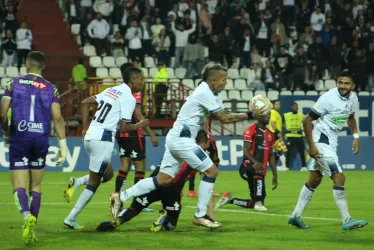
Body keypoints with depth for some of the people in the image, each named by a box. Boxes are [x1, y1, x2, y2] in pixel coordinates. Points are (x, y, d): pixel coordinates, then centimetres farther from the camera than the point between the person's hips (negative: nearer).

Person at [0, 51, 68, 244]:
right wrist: (63, 146, -3)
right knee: (36, 187, 14)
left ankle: (27, 215, -32)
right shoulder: (50, 88, 4)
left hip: (19, 138, -2)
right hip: (41, 139, 2)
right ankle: (31, 231, 13)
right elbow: (57, 118, -5)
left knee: (19, 187, -3)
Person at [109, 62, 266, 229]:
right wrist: (249, 116, -12)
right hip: (181, 139, -10)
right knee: (211, 171, -6)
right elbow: (224, 118, -16)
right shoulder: (205, 93, -14)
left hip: (175, 139, 10)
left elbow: (219, 116, 16)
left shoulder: (204, 92, 16)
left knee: (163, 180, 8)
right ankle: (200, 215, -2)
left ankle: (121, 197, 6)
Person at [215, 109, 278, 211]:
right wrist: (255, 162, -37)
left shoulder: (269, 134, 17)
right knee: (258, 171, -44)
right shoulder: (251, 130, -6)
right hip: (248, 167, -8)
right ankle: (258, 202, -42)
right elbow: (246, 150, -18)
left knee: (254, 204, 3)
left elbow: (271, 155, 20)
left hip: (259, 171, 8)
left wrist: (275, 175, 15)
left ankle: (229, 199, 25)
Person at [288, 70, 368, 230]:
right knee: (339, 178, -15)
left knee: (314, 180, 15)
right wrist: (311, 146, -18)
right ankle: (346, 221, -13)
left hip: (332, 143, 9)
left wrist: (355, 136, 9)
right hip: (321, 141, -9)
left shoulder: (353, 99, 1)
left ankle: (296, 216, 24)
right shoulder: (328, 99, -22)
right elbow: (307, 120, -17)